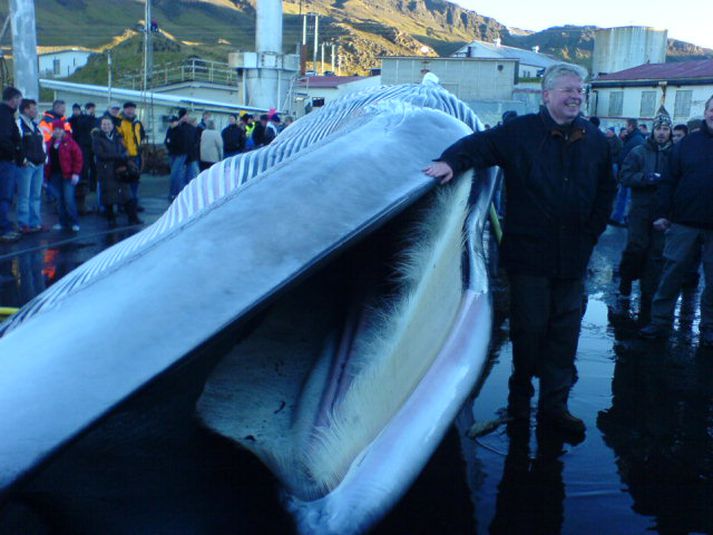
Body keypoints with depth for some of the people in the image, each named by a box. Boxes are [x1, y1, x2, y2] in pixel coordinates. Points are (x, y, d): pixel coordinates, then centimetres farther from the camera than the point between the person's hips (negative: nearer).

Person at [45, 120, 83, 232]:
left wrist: (76, 173, -14)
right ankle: (63, 222, 16)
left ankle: (74, 223, 0)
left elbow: (78, 158, -9)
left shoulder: (69, 142, -5)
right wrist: (46, 174, 9)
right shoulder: (50, 143, 12)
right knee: (60, 199, 9)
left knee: (69, 200, -9)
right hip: (54, 175, 6)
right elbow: (47, 158, 16)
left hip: (67, 175, -6)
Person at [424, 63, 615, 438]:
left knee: (564, 332, 9)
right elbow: (481, 144, -13)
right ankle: (520, 395, 26)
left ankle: (554, 405, 21)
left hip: (573, 257, 4)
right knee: (529, 328, 5)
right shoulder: (521, 132, -3)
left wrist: (590, 234, 10)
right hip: (529, 254, -4)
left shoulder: (594, 140, 9)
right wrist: (451, 161, -34)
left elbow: (605, 192, 17)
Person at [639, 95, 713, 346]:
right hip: (684, 222, 0)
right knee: (672, 273, 4)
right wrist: (663, 213, -4)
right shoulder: (687, 143, 3)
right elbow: (669, 181, 3)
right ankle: (660, 322, 14)